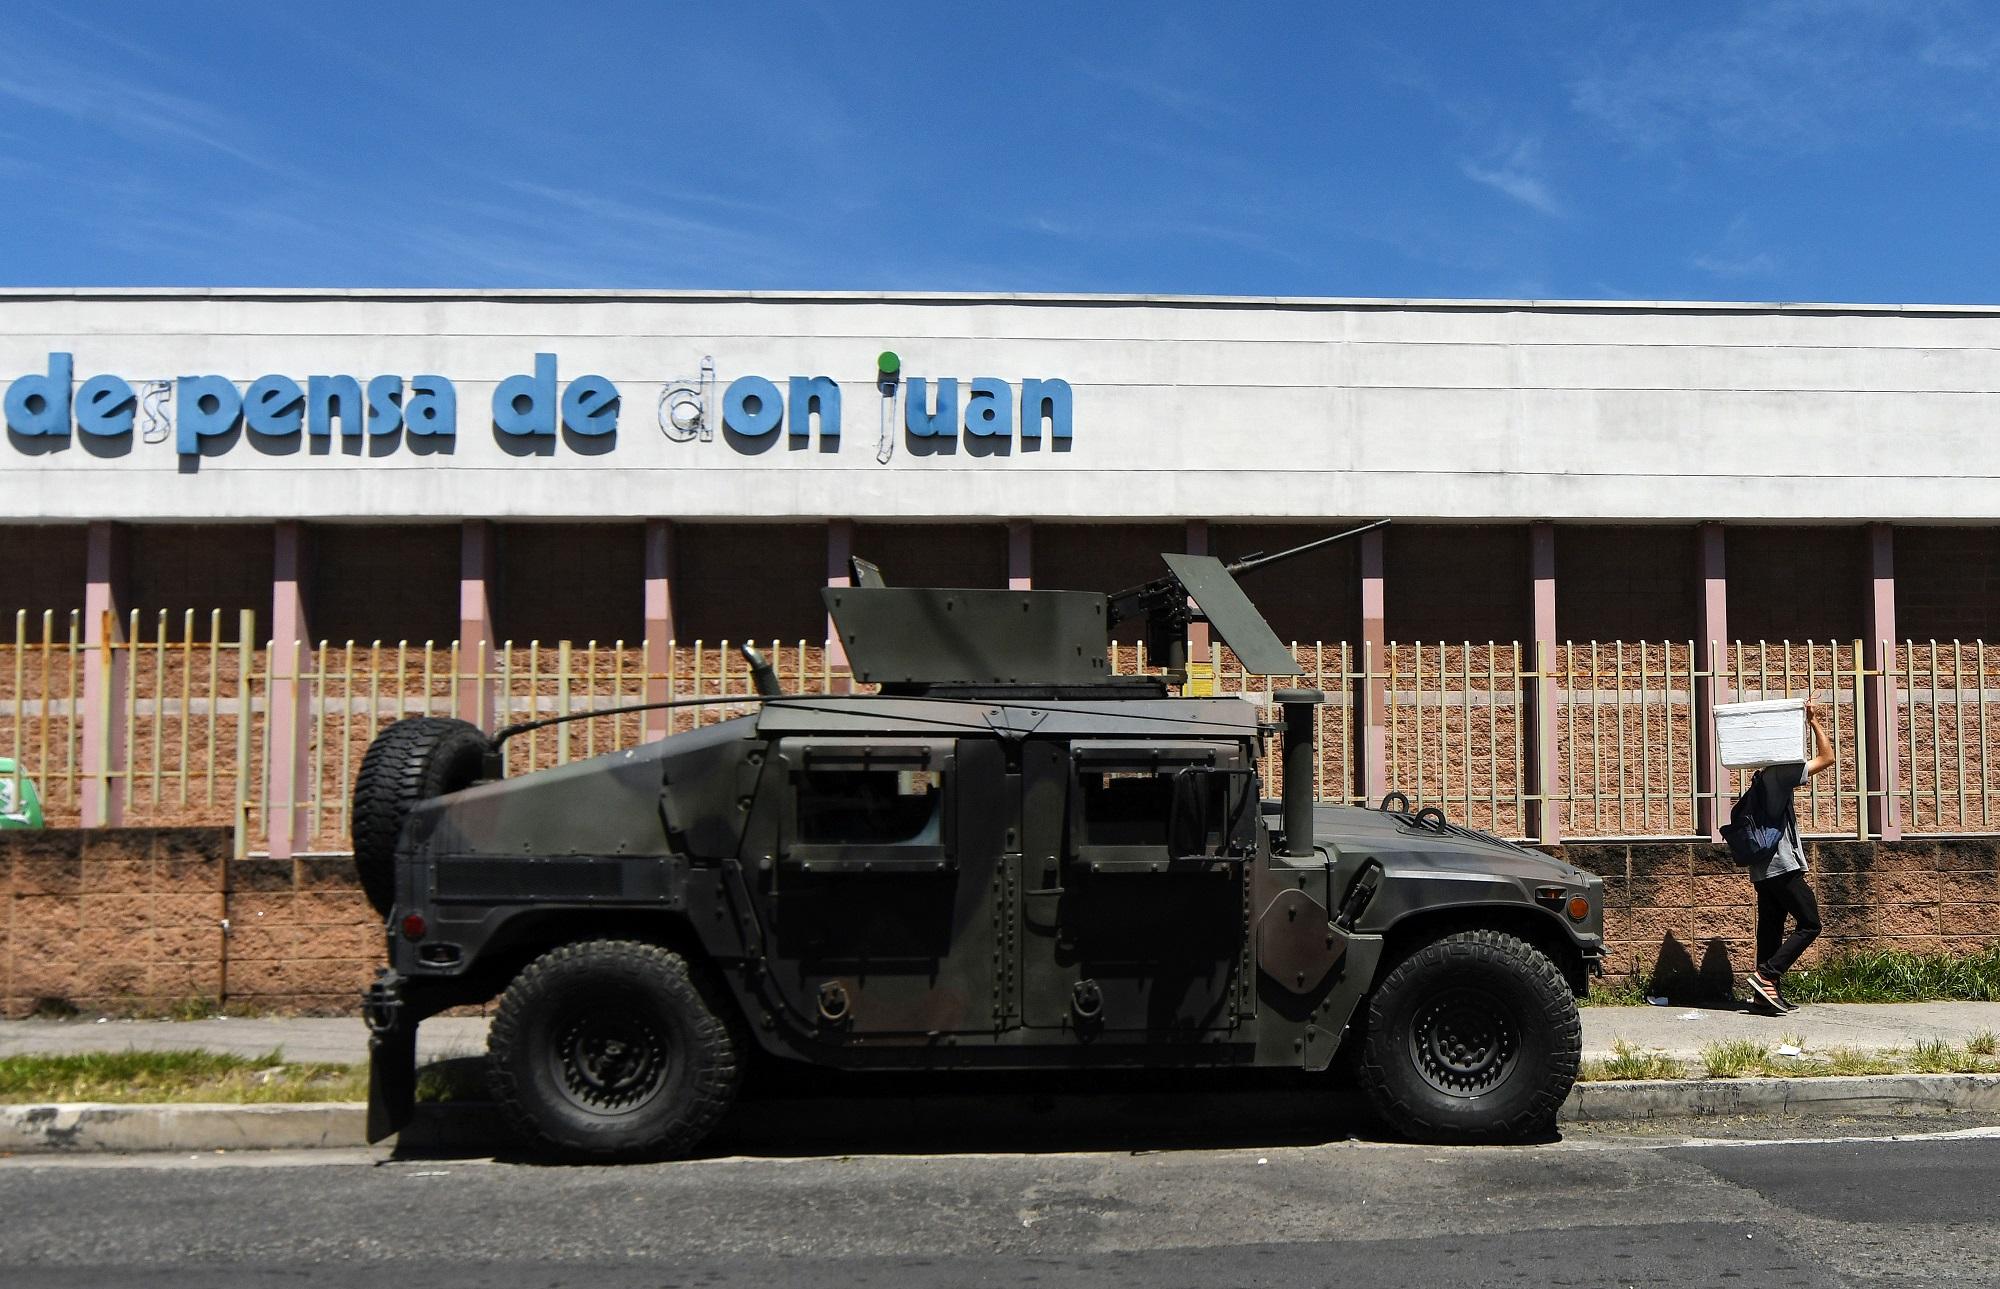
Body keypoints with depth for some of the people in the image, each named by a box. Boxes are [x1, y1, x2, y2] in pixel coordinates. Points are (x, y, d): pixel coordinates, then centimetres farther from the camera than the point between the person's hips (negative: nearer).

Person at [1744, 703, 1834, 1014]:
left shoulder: (1758, 783, 17)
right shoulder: (1781, 775, -8)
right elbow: (1827, 757, -5)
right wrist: (1814, 722, 0)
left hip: (1762, 869, 9)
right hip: (1783, 867, -9)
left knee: (1771, 928, 9)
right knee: (1809, 924, -3)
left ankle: (1769, 992, 8)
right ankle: (1766, 975, -12)